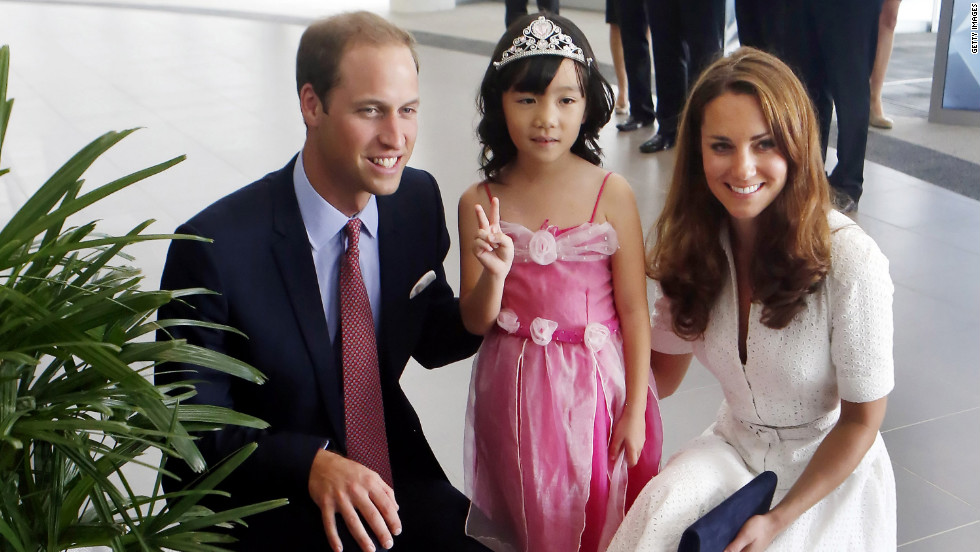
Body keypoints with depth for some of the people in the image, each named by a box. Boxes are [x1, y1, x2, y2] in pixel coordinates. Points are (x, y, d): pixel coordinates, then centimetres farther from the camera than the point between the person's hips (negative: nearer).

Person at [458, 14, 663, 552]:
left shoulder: (611, 193, -10)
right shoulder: (479, 203, -5)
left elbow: (633, 309, -5)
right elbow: (475, 323, -1)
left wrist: (635, 410, -5)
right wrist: (494, 273, -22)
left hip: (596, 386, -1)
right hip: (516, 392, 1)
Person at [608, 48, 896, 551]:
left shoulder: (849, 260, -22)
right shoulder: (690, 246, -8)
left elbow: (862, 420, -12)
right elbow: (661, 376, 4)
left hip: (832, 472, -2)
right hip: (734, 448, 3)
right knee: (659, 510, -27)